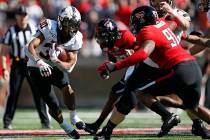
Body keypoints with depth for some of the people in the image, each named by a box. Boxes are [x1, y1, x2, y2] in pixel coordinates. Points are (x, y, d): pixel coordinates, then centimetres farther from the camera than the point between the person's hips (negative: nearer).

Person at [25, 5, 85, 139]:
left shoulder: (75, 39, -11)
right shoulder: (49, 28, -25)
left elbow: (69, 66, -13)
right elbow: (30, 47, -36)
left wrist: (55, 60, -33)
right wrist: (40, 62, -52)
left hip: (56, 67, 3)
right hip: (37, 68, -3)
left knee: (67, 87, -30)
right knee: (54, 107, -7)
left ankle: (74, 117, -11)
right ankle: (67, 128, 19)